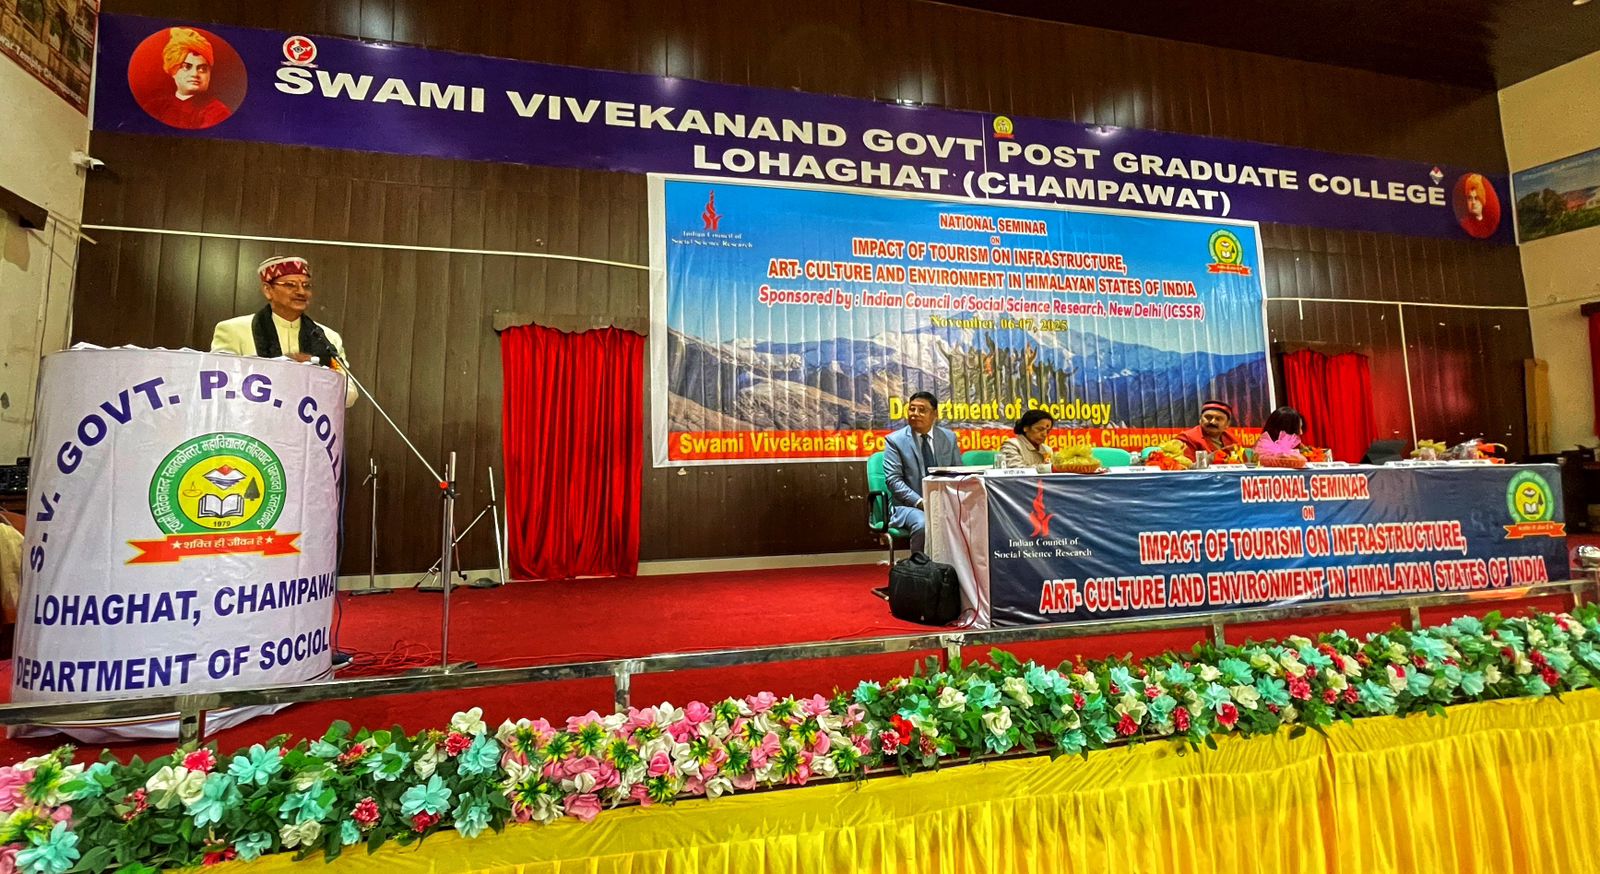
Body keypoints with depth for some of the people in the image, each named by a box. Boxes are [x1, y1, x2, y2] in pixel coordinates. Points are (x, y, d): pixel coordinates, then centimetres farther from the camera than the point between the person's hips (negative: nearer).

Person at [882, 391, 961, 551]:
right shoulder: (895, 440, 0)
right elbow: (894, 480, -8)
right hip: (909, 505, -3)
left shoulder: (949, 437, 11)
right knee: (923, 524, -34)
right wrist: (920, 502, -20)